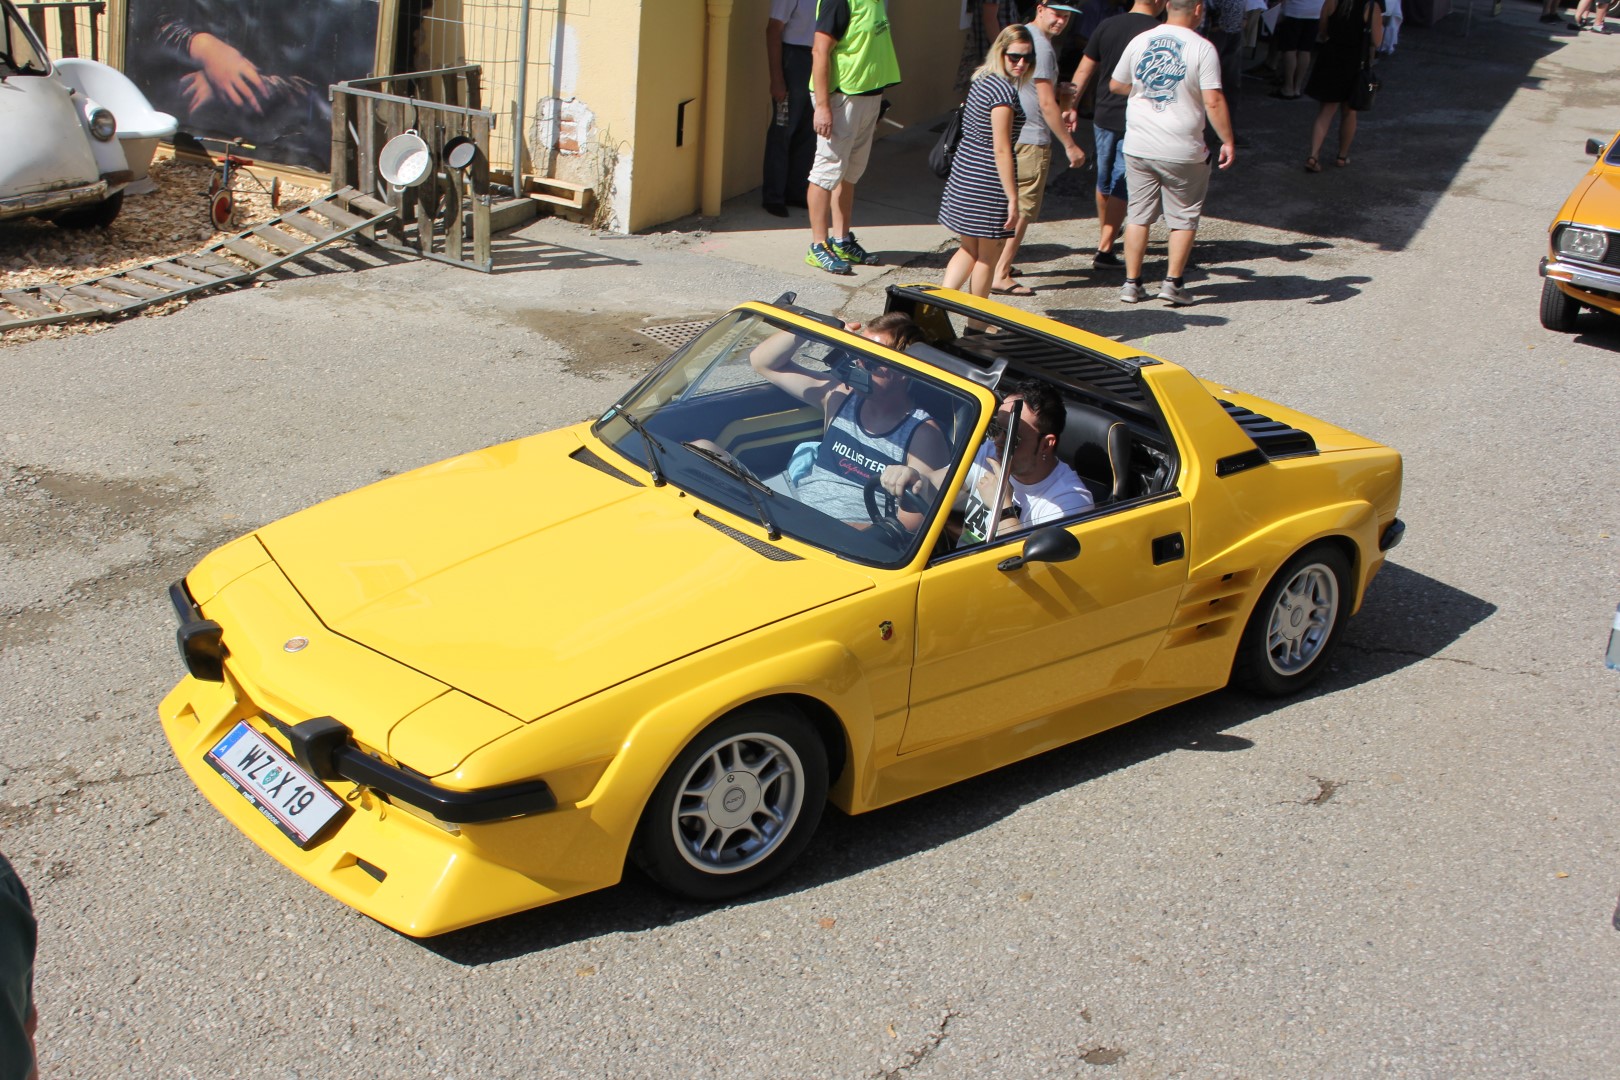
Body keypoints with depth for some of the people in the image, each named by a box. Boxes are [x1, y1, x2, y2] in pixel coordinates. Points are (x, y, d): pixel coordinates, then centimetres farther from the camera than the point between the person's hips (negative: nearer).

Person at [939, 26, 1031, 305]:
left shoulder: (983, 81, 10)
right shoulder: (1004, 90, -18)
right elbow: (1001, 150, -20)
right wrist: (1012, 198, -17)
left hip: (964, 176, 8)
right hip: (989, 185, -8)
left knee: (969, 250, 20)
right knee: (988, 256, 7)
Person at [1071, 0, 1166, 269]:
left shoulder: (1107, 25, 2)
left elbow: (1084, 71, 5)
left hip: (1103, 116, 5)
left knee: (1104, 181, 20)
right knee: (1121, 186, 1)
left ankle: (1105, 234, 38)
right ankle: (1105, 249, 1)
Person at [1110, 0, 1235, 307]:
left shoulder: (1140, 41, 2)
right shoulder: (1202, 48, -10)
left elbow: (1116, 85, 13)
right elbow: (1213, 102, -14)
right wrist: (1228, 142, -6)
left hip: (1138, 146, 4)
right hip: (1182, 151, -3)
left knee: (1138, 214, 12)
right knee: (1184, 216, 11)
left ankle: (1131, 283, 14)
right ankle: (1173, 282, 9)